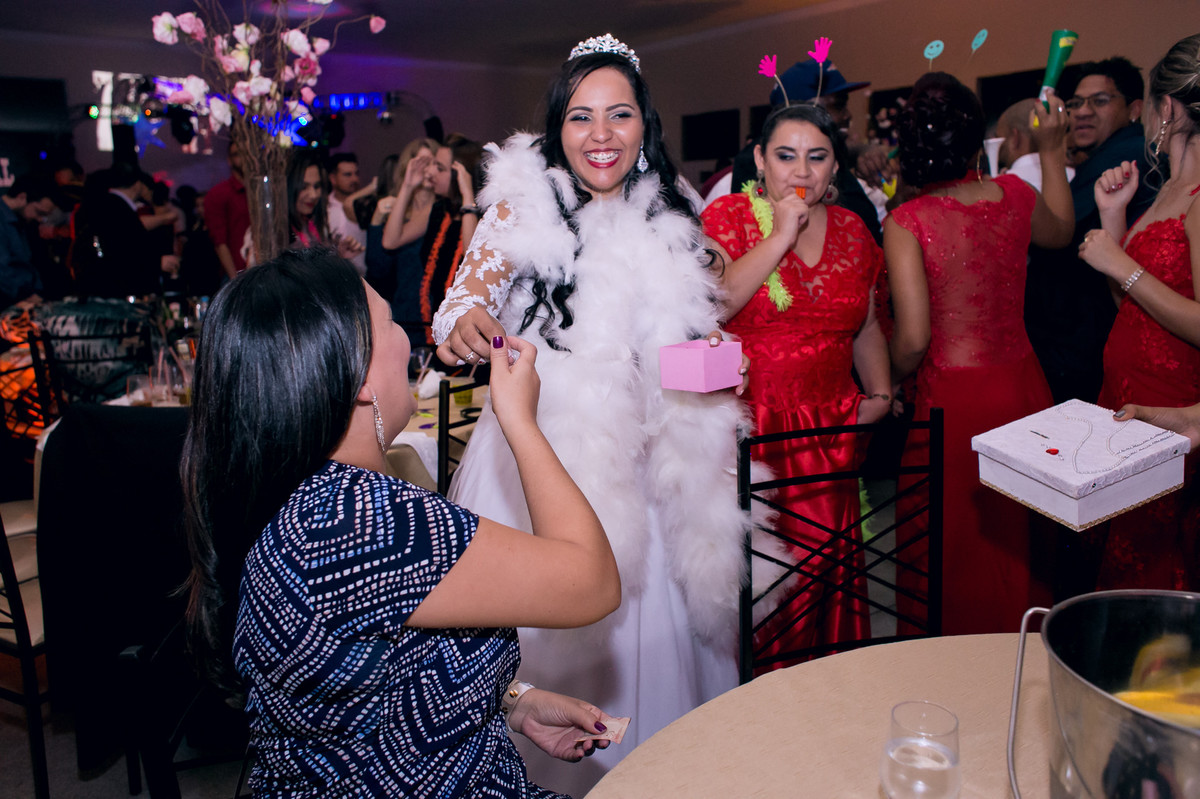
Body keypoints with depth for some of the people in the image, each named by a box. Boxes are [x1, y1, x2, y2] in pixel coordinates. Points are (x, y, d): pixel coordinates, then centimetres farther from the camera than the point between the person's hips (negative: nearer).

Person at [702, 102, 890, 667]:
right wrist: (781, 235, -15)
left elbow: (866, 326, 23)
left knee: (825, 556, 4)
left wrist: (880, 393, 9)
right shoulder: (728, 216, 0)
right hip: (749, 425, -4)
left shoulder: (852, 229, 13)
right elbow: (710, 306, -17)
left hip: (829, 429, 4)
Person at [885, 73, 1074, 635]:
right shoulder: (1015, 196, 0)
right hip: (1024, 388, 5)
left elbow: (913, 340, -17)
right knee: (1018, 537, 20)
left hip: (954, 399, -5)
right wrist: (1052, 150, 33)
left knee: (956, 547, 11)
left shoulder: (907, 222, -14)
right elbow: (1060, 231, 25)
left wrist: (889, 380, 3)